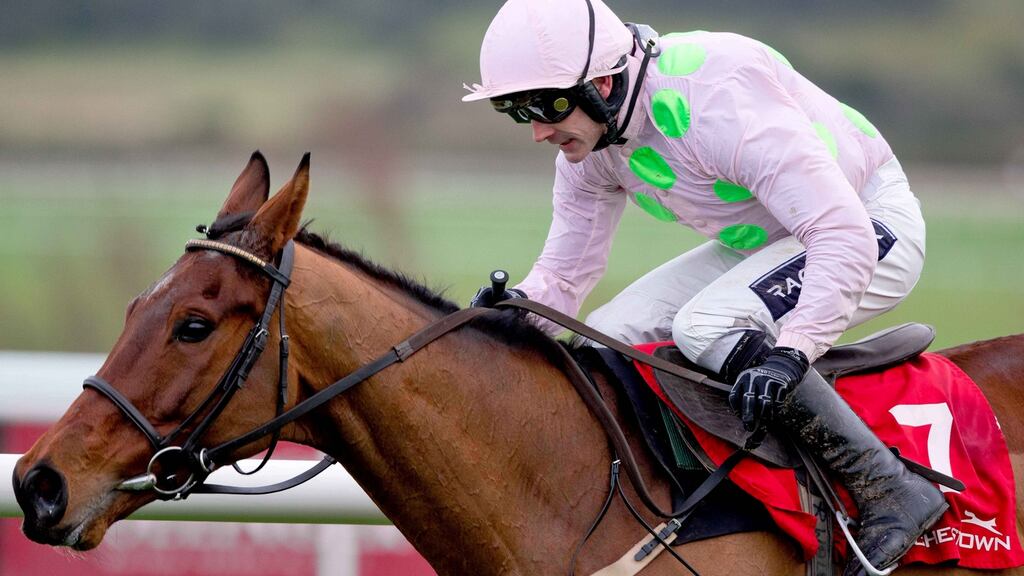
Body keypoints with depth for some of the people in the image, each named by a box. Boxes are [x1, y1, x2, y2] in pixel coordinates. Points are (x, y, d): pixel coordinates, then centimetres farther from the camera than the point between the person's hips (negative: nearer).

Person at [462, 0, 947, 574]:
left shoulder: (718, 95, -34)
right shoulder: (587, 139, -7)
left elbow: (845, 237, -37)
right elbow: (565, 275, 2)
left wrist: (790, 355, -47)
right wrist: (516, 308, -22)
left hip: (873, 224, -9)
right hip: (762, 241, 9)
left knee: (705, 327, -31)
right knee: (607, 339, -4)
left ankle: (890, 488, -24)